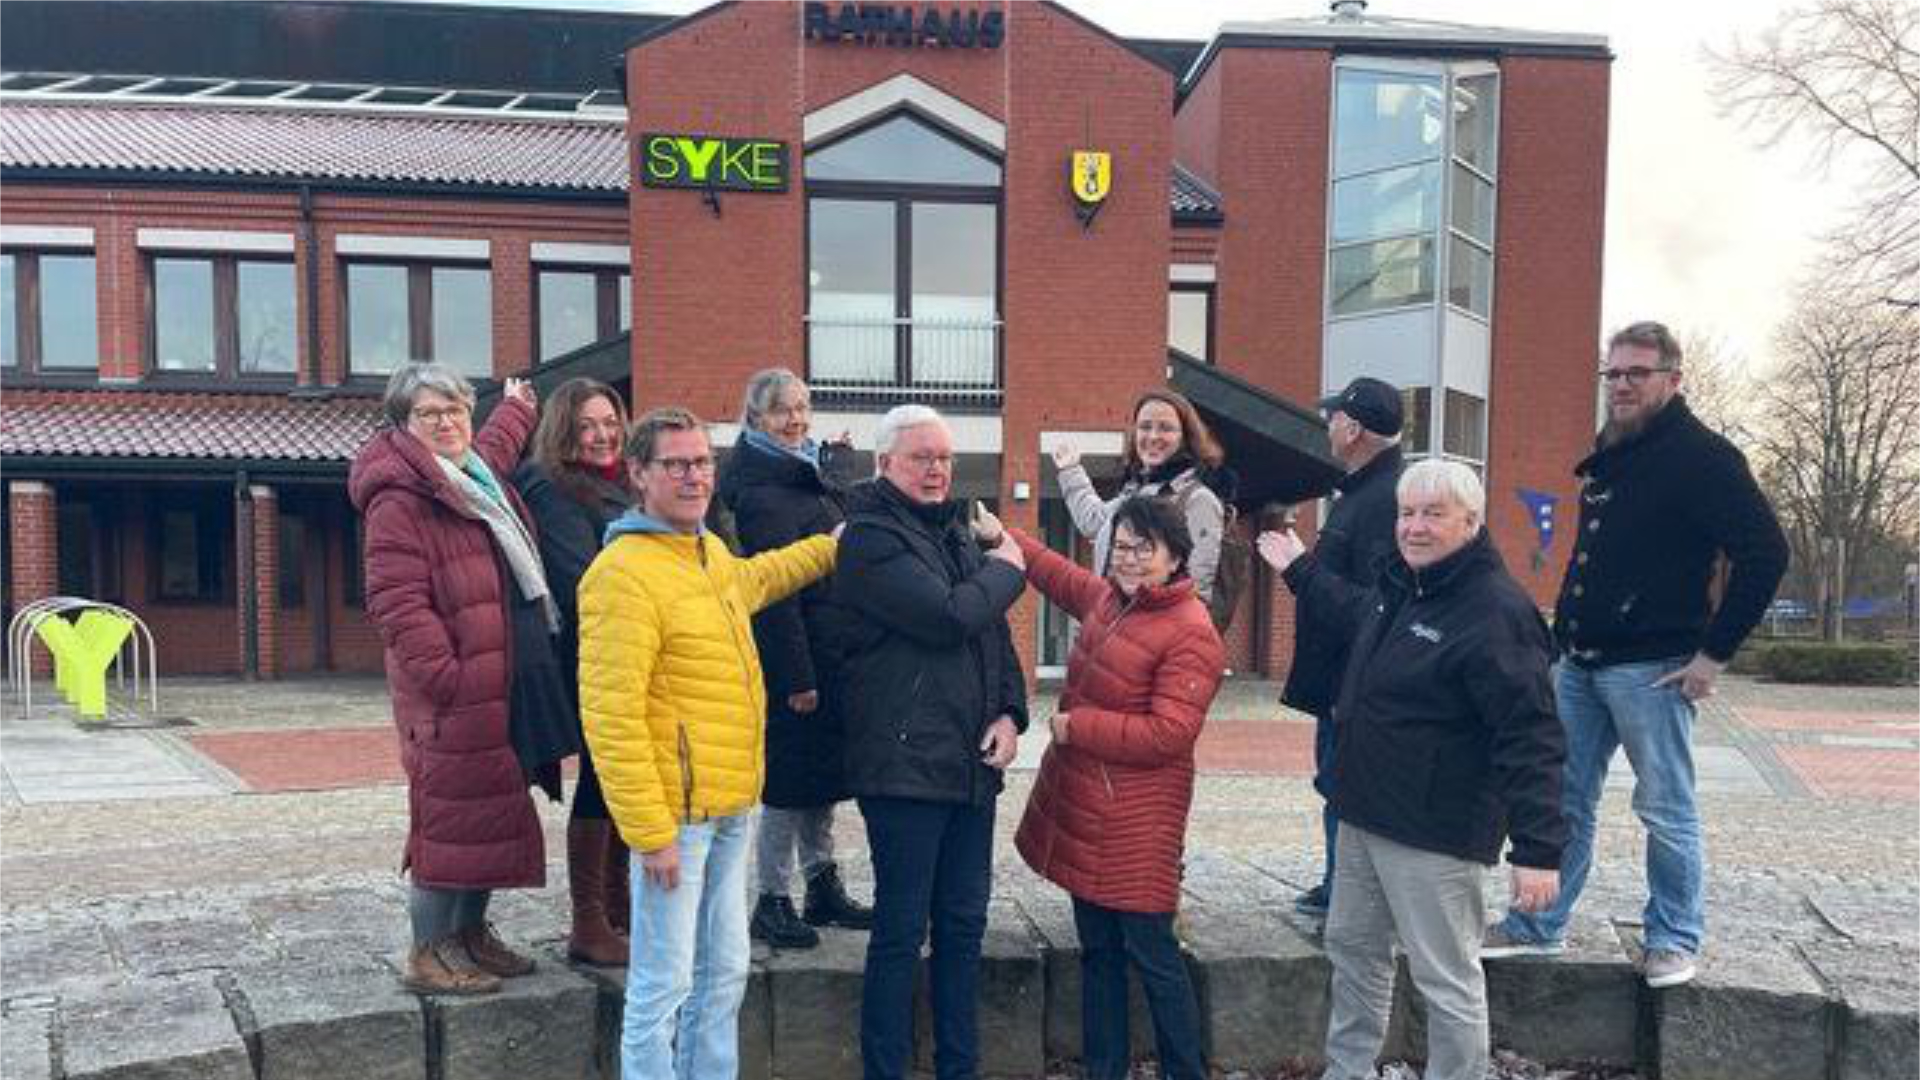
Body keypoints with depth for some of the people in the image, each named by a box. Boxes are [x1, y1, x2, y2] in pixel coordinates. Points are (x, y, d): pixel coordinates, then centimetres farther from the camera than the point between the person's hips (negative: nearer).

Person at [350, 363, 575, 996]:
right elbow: (396, 604, -20)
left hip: (510, 685, 9)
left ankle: (472, 932, 28)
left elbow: (496, 444, 42)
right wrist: (445, 675, -24)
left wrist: (519, 406, 58)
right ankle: (428, 954, 8)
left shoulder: (480, 475, 15)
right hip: (454, 694, -9)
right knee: (449, 813, -4)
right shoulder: (398, 502, -13)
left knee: (495, 811, 15)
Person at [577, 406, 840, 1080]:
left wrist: (829, 547, 43)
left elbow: (754, 580, 38)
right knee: (664, 985, 1)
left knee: (724, 973, 17)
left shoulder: (711, 552, 11)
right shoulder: (624, 572, -17)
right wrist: (649, 833, -22)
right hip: (674, 812, -9)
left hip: (733, 807, 9)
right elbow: (611, 716, -21)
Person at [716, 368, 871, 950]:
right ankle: (773, 902, 11)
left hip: (830, 654, 9)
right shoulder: (761, 492, -15)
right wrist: (797, 677, -22)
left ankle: (823, 887, 27)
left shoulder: (811, 474, 14)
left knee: (821, 772, 16)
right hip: (796, 656, -9)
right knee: (791, 777, -1)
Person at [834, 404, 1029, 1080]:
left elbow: (995, 631, 17)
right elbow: (951, 617, -21)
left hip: (971, 766, 8)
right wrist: (1004, 569, -3)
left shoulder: (956, 532, 16)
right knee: (901, 931, 1)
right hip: (905, 765, -8)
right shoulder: (871, 537, -10)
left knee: (964, 924, 14)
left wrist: (1010, 711, 1)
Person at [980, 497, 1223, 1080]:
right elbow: (1060, 575, 31)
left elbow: (1168, 734, -23)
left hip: (1137, 824, -8)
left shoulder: (1190, 634, -17)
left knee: (1151, 955, -1)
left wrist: (1075, 726, -17)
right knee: (1097, 950, 16)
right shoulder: (1108, 598, 8)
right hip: (1084, 811, 9)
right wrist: (1006, 538, 27)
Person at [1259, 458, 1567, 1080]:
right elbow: (1359, 612, 34)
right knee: (1352, 947, 20)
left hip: (1436, 833, -9)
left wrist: (1537, 850, -27)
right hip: (1364, 814, 9)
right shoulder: (1400, 585, 8)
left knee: (1446, 978, 1)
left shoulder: (1497, 610, -20)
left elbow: (1531, 740, -24)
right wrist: (1299, 569, 42)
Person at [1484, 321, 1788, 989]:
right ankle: (1539, 927, 21)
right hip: (1579, 663, 8)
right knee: (1563, 800, 12)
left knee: (1666, 809, 3)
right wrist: (1567, 636, 16)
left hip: (1651, 668, -8)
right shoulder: (1608, 457, 15)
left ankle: (1675, 940, 17)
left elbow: (1765, 554, -15)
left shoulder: (1701, 457, -9)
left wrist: (1715, 653, -16)